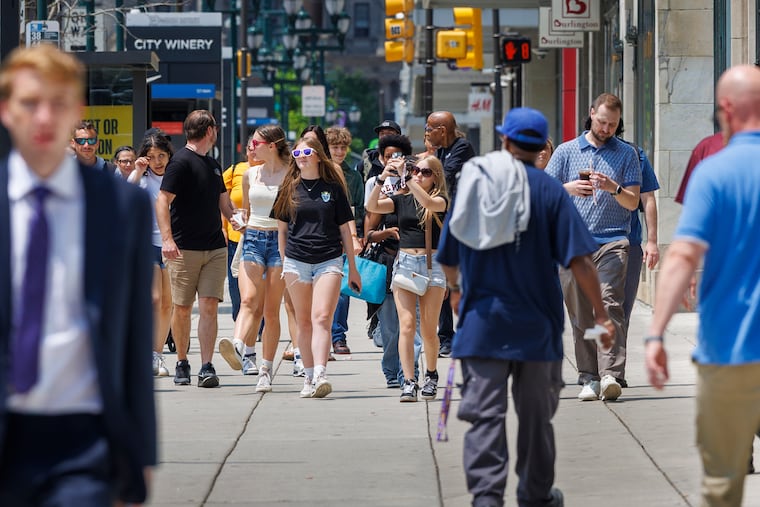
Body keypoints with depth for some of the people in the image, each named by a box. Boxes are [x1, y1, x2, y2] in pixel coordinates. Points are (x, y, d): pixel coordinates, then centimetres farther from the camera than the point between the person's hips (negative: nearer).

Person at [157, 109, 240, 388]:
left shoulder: (213, 165, 17)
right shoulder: (181, 161, -6)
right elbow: (162, 201, -12)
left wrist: (243, 223, 14)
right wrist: (167, 238, -21)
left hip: (215, 248, 5)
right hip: (184, 249, -5)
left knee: (209, 306, -5)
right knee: (182, 309, 2)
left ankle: (207, 368, -10)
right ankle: (181, 363, 18)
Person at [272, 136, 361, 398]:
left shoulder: (333, 188, 6)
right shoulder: (290, 189, 10)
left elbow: (345, 229, 10)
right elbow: (282, 229, 15)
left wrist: (353, 268, 11)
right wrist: (283, 264, 11)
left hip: (329, 261, -2)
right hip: (297, 261, 2)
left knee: (322, 318, -15)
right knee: (304, 322, 5)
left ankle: (320, 376, -25)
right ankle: (309, 377, 12)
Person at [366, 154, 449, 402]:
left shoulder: (441, 200, 3)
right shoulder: (401, 200, 10)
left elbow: (428, 202, -20)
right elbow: (372, 206, -3)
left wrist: (405, 176, -22)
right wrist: (382, 178, -14)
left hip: (432, 265, -1)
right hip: (405, 263, 1)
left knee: (428, 329, 3)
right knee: (407, 325, -11)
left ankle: (431, 375, 25)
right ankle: (409, 382, -15)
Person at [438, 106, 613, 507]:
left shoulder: (471, 184, 5)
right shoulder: (547, 190, -4)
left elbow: (447, 258, 16)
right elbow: (578, 258, -12)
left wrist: (455, 289, 37)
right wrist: (600, 313, -5)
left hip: (481, 321, 1)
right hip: (535, 323, -1)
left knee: (485, 413, -2)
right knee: (535, 414, 12)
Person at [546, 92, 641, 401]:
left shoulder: (627, 155, 12)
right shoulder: (566, 152, 13)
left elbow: (633, 202, 8)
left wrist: (614, 188, -12)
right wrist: (568, 189, -10)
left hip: (612, 241, -2)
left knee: (610, 304, -17)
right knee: (580, 313, 1)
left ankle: (611, 375, -26)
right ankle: (589, 377, 5)